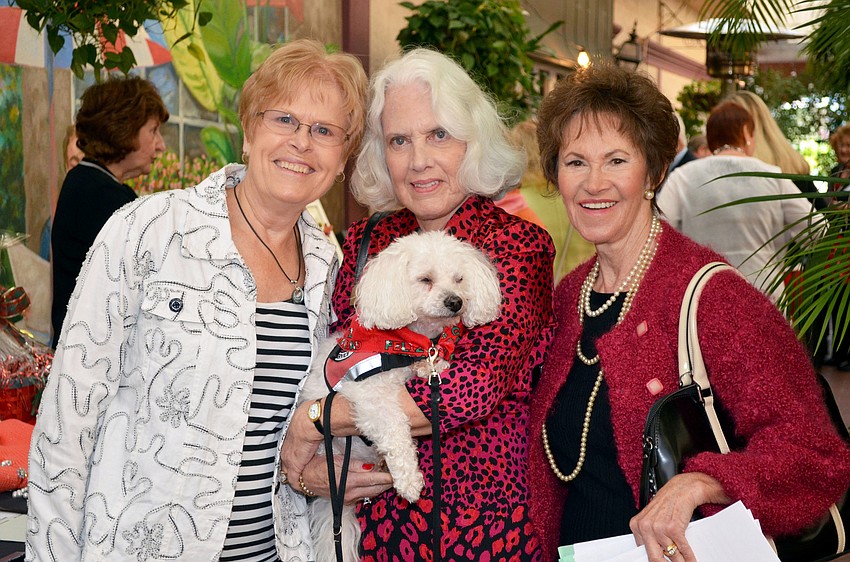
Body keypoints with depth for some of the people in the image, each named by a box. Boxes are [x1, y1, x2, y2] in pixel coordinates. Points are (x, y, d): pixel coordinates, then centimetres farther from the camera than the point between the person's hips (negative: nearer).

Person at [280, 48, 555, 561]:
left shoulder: (519, 245, -11)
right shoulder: (365, 241, 2)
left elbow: (473, 390, -23)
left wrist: (314, 420, -17)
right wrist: (305, 466, -13)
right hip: (380, 520, 4)